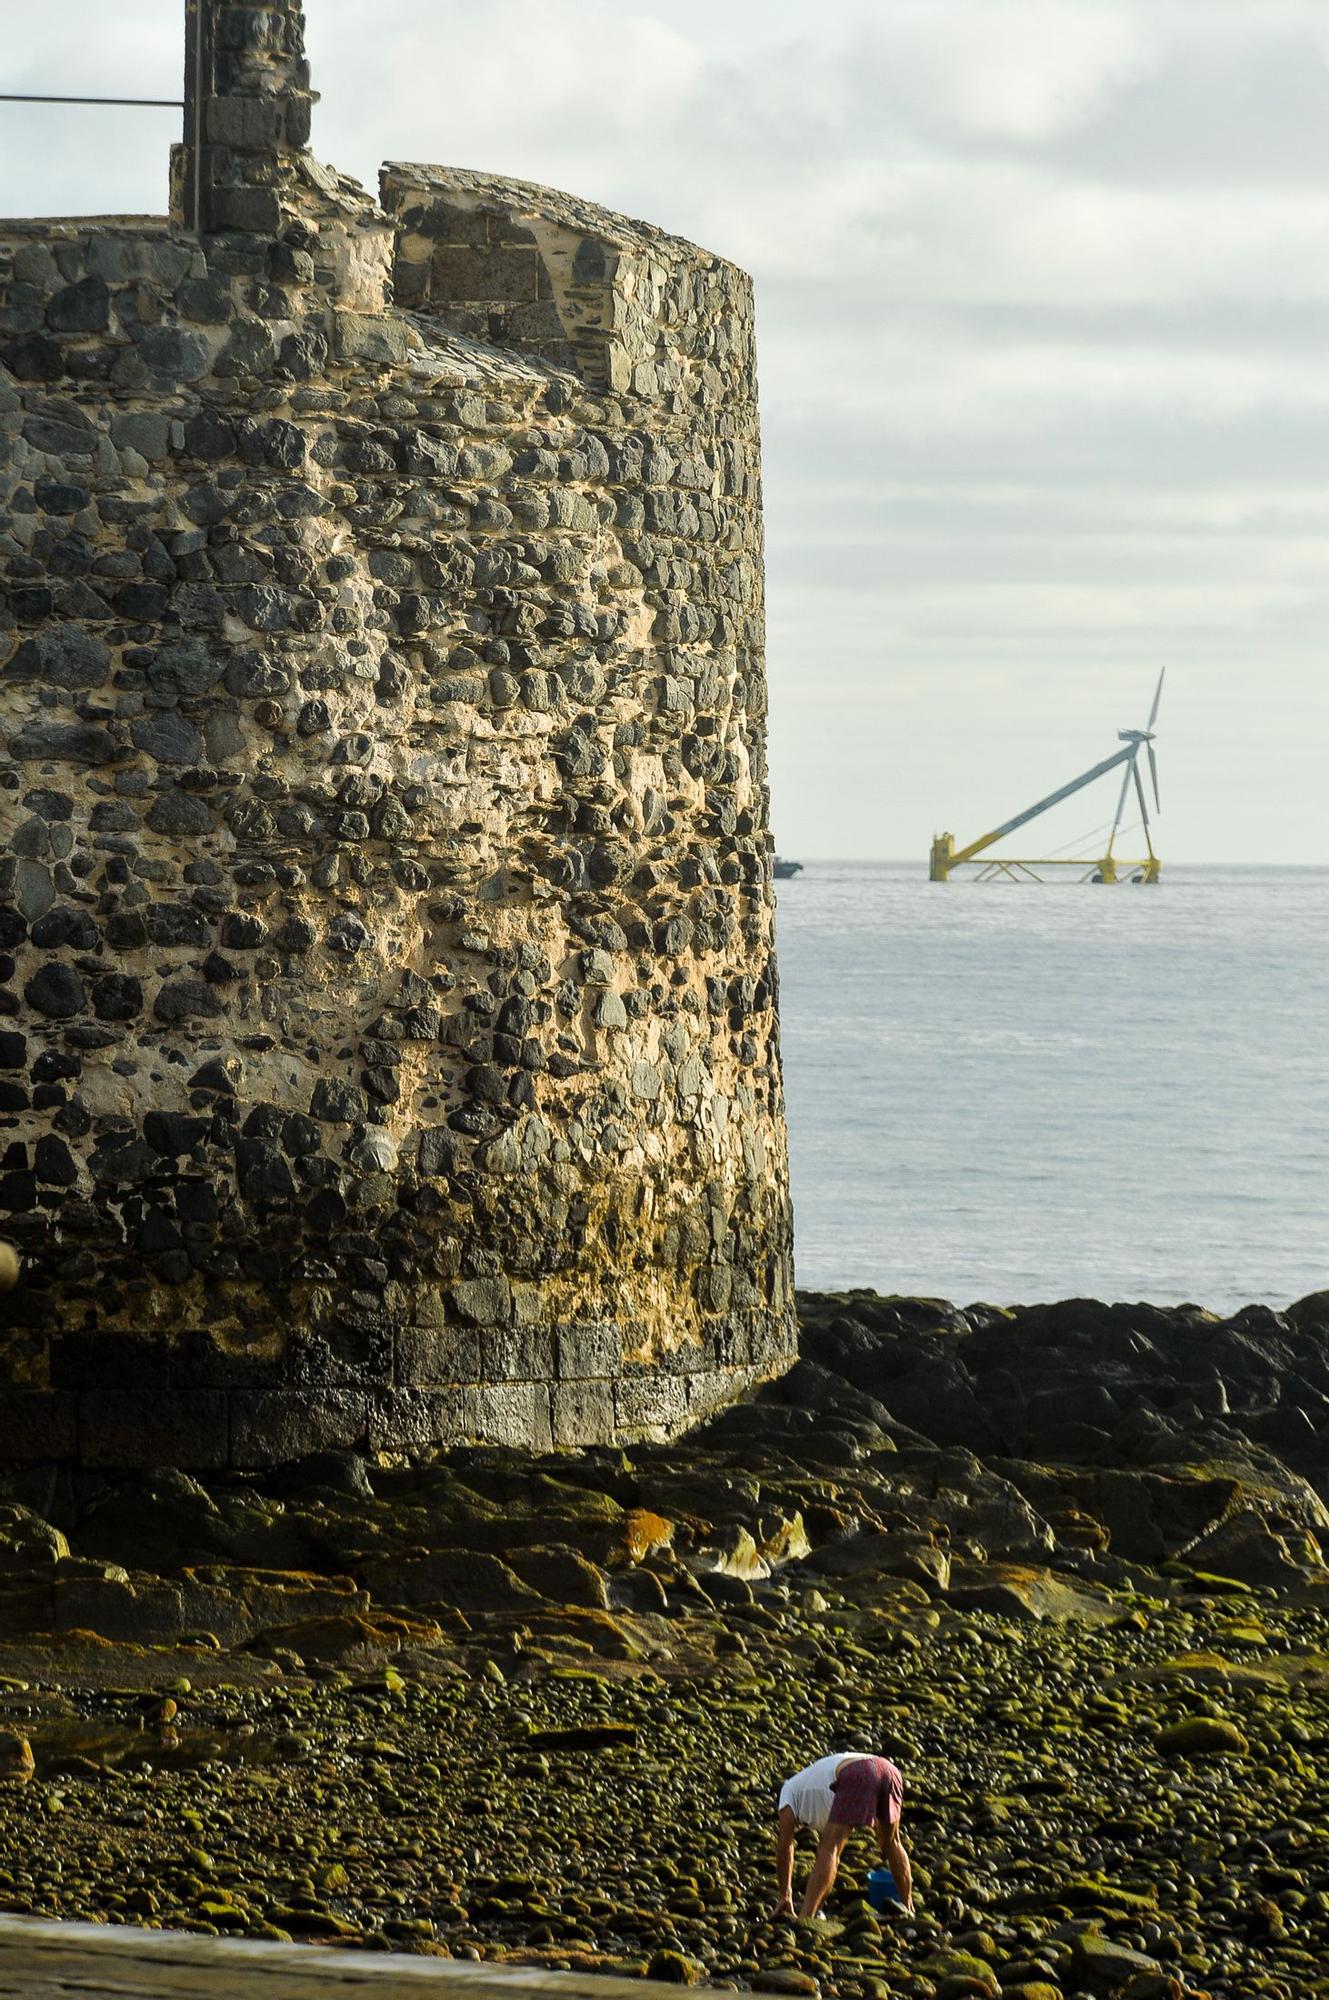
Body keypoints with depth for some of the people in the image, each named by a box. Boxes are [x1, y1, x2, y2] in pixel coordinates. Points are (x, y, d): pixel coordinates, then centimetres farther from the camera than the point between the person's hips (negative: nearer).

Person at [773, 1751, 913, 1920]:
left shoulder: (789, 1790, 29)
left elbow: (784, 1847, 23)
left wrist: (784, 1896, 27)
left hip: (856, 1778, -7)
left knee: (828, 1849, -3)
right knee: (891, 1843, 28)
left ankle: (805, 1919, -14)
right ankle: (908, 1910, 33)